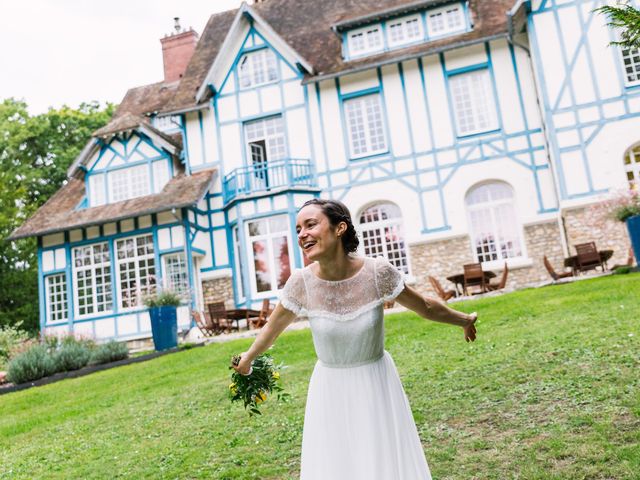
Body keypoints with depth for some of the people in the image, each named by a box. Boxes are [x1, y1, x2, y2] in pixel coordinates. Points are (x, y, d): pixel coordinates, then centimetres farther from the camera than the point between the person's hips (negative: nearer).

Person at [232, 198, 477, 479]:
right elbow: (273, 327, 1)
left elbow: (424, 306, -3)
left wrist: (464, 320, 11)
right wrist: (247, 359, 17)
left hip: (376, 384, 0)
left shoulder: (378, 272, -21)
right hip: (331, 389, 1)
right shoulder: (301, 283, -19)